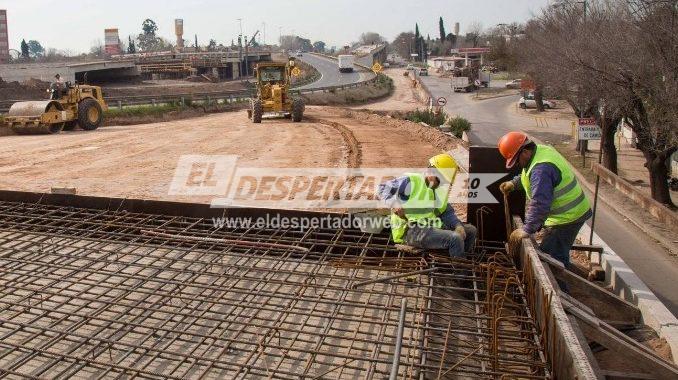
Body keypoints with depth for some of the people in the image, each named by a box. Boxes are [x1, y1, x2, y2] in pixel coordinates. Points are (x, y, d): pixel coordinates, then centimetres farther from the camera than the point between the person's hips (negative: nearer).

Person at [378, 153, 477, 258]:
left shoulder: (438, 191, 21)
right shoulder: (411, 181, -5)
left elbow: (446, 212, 19)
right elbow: (383, 188, -7)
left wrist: (458, 225, -1)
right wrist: (394, 204, -25)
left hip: (431, 227, 9)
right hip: (411, 231, -9)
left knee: (470, 230, 8)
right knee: (456, 239, -26)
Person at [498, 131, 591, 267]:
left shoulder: (541, 169, -29)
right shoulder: (541, 150, 3)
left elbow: (540, 204, -32)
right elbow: (527, 176, 23)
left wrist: (526, 230, -28)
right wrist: (513, 183, 8)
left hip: (566, 218, -10)